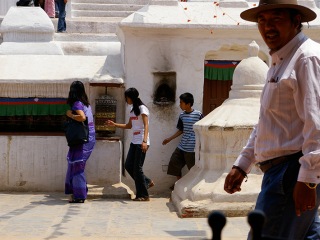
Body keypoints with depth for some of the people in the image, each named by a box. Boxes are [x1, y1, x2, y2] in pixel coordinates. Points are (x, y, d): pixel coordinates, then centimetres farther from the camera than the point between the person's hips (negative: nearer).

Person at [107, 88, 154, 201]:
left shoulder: (142, 108, -9)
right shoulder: (132, 110, 16)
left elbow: (146, 126, -18)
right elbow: (129, 126, 26)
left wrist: (144, 141, -29)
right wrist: (115, 124, 19)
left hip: (141, 143, -9)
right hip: (134, 142, 9)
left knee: (137, 167, -7)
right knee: (128, 165, 4)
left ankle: (143, 195, -1)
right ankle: (147, 182, 18)